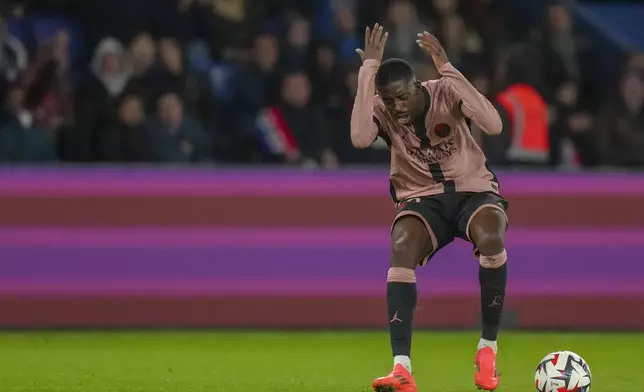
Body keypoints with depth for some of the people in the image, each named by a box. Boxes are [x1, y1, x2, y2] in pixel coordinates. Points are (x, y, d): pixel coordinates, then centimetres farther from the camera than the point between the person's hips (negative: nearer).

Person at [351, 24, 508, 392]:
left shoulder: (445, 93, -14)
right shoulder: (382, 110, -9)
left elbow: (493, 125, -30)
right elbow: (360, 138, -32)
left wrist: (448, 70, -34)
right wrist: (369, 69, -30)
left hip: (473, 191, -1)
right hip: (422, 200, 1)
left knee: (490, 238, -36)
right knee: (402, 248, -33)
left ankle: (488, 347, -18)